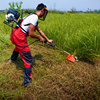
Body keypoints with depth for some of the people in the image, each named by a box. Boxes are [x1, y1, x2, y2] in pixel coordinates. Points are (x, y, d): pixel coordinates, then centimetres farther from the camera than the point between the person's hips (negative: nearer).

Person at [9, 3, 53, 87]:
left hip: (14, 35, 10)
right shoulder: (35, 17, -16)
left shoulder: (33, 16, 16)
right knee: (28, 59, -2)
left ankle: (12, 59, 72)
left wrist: (48, 40, 24)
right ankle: (27, 81, 6)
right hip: (19, 38, -10)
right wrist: (40, 37, -3)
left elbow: (39, 30, 21)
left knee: (18, 46, 43)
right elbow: (31, 33, -21)